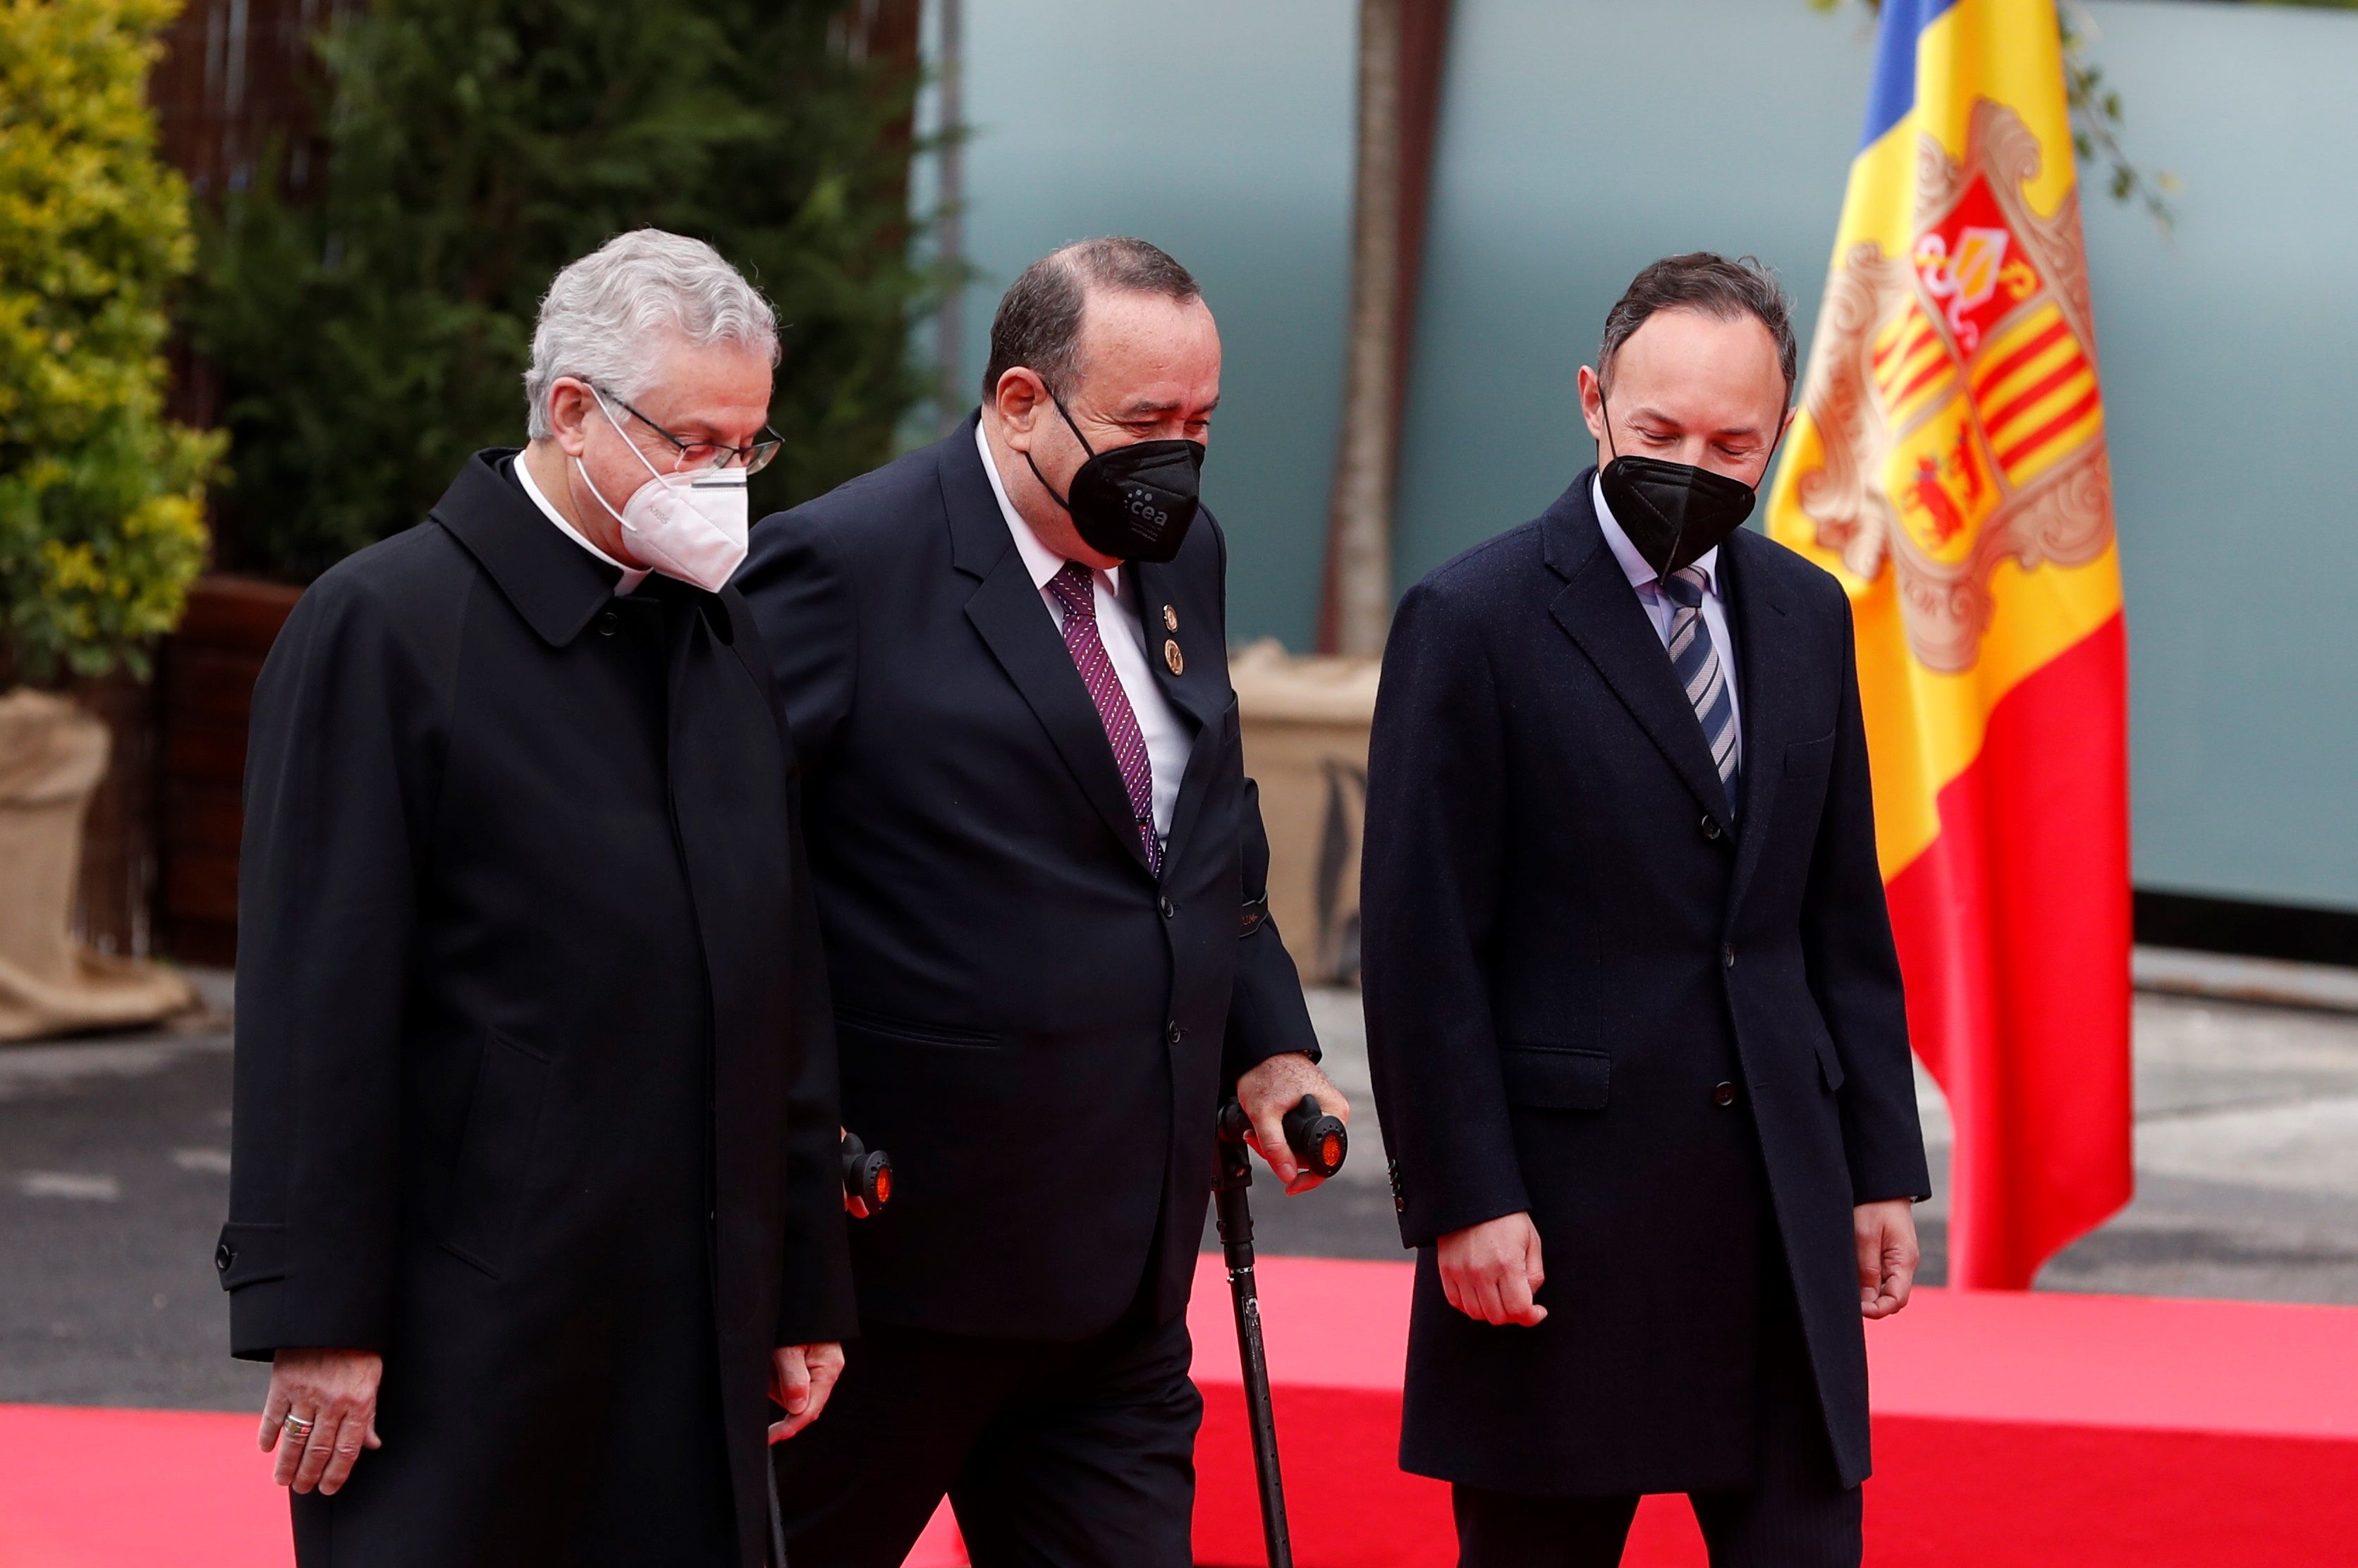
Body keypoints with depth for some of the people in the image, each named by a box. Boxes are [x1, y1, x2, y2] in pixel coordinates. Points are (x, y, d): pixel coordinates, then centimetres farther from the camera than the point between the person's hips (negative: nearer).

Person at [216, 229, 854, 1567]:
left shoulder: (729, 638, 15)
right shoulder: (383, 627, -7)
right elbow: (318, 1003, -11)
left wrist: (805, 1291, 16)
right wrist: (316, 1314, -14)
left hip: (698, 1333, 6)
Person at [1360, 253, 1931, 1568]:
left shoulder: (1808, 617, 12)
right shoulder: (1474, 622, -6)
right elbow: (1423, 944, -8)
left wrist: (1883, 1165, 11)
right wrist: (1463, 1200, -13)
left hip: (1782, 1200, 5)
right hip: (1562, 1202, -5)